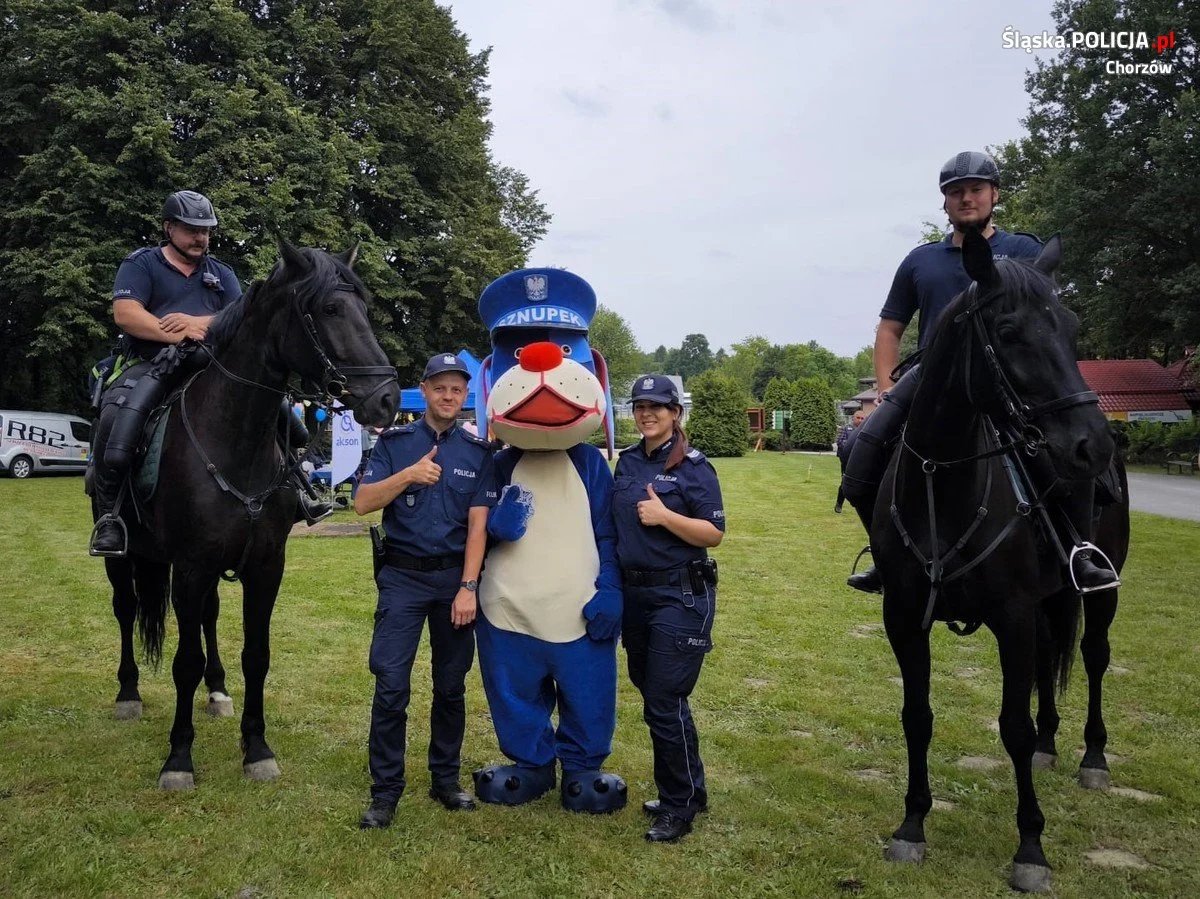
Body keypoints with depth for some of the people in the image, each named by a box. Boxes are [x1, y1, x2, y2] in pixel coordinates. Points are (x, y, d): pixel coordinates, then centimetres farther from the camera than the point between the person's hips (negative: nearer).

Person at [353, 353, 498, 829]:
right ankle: (385, 791, 7)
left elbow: (477, 523, -3)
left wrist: (468, 587, -10)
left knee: (451, 685, 10)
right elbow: (363, 502, -6)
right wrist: (408, 475, -20)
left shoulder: (478, 452, 3)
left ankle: (446, 780, 25)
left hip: (455, 577, 1)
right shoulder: (394, 442, 3)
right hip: (402, 575, -1)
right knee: (391, 684, -5)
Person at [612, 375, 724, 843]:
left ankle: (679, 807, 12)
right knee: (653, 695, 15)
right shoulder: (626, 462, 9)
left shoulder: (693, 466, -8)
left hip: (681, 597, -7)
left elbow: (714, 533, -12)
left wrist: (665, 515, -22)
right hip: (635, 593, 7)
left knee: (664, 703, -5)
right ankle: (687, 792, 31)